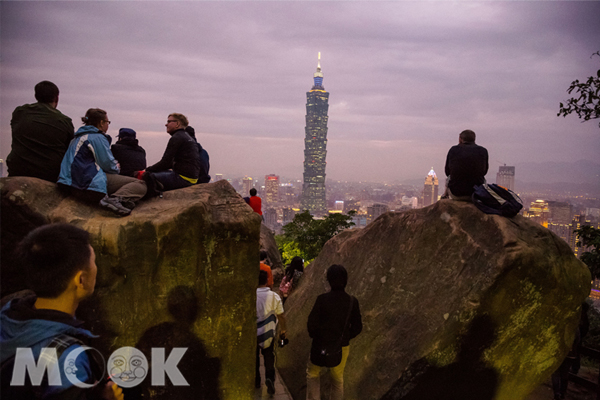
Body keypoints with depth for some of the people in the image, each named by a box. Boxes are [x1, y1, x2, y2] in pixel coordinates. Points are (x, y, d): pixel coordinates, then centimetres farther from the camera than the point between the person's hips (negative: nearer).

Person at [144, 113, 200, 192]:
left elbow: (165, 162, -12)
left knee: (149, 176, -14)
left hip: (184, 178, -10)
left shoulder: (177, 138, -9)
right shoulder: (187, 137, 22)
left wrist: (147, 170, 1)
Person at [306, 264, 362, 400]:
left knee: (312, 375, 19)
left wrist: (313, 335, 5)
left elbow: (312, 323, -15)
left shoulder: (322, 299, -19)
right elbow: (357, 327, -4)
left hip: (321, 344, -2)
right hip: (342, 347, 2)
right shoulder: (352, 301, -11)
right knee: (338, 378, 21)